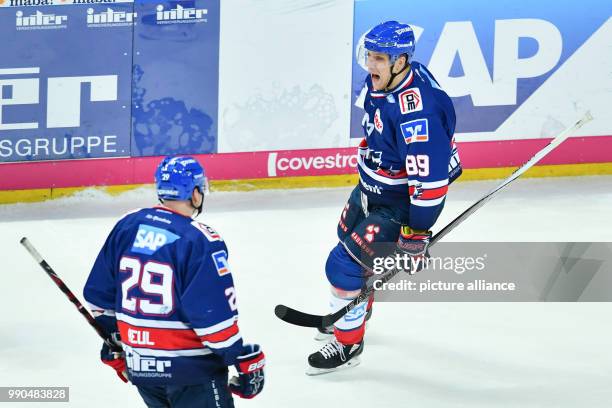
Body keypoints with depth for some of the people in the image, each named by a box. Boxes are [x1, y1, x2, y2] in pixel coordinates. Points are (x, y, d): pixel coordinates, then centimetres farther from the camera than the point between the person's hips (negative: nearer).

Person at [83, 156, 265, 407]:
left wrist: (114, 344, 24)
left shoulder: (126, 227, 4)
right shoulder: (200, 241, -16)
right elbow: (214, 314, -19)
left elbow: (100, 293, 11)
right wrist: (246, 360, -10)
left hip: (138, 366, 7)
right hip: (190, 368, -7)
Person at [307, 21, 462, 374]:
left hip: (400, 202, -10)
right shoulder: (382, 81, -9)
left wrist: (417, 233, -28)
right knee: (349, 240, 27)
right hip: (372, 186, 10)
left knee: (346, 264, -10)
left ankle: (348, 344, 9)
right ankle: (352, 313, 52)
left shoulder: (417, 110, -36)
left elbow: (429, 179, -34)